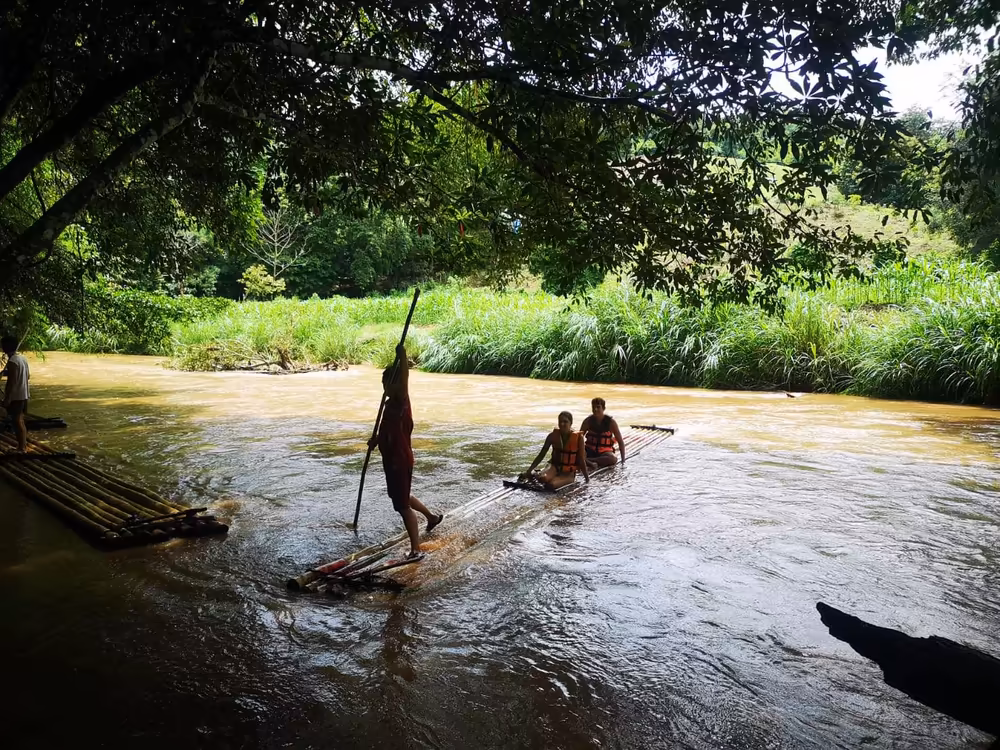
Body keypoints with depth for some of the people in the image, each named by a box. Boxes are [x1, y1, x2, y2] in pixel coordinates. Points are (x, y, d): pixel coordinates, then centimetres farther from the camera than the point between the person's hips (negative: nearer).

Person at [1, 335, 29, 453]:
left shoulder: (12, 361, -19)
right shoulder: (23, 358, 8)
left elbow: (11, 382, -22)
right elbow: (28, 375, 18)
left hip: (15, 396, -9)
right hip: (23, 395, 9)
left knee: (17, 421, -2)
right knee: (20, 421, 17)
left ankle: (22, 448, 3)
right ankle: (24, 445, 24)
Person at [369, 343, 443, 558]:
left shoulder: (401, 403, -21)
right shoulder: (391, 404, 7)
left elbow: (404, 383, -42)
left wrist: (402, 357, -51)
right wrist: (377, 439, 6)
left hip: (400, 461, -10)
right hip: (393, 460, 10)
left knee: (403, 505, -3)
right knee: (401, 497, 27)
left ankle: (415, 549, 6)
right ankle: (432, 517, 47)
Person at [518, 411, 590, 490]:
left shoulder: (578, 438, -12)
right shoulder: (553, 436, -4)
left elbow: (581, 461, -6)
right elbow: (541, 455, 1)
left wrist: (587, 479, -7)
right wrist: (528, 471, -5)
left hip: (568, 473, -3)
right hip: (555, 466, 3)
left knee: (551, 485, -34)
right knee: (543, 479, -32)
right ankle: (534, 476, 0)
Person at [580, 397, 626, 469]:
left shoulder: (610, 422, -7)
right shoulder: (588, 421, -2)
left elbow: (620, 442, -4)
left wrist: (623, 460, -10)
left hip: (605, 452, -1)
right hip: (590, 451, 1)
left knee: (614, 459, -38)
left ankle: (587, 460, -39)